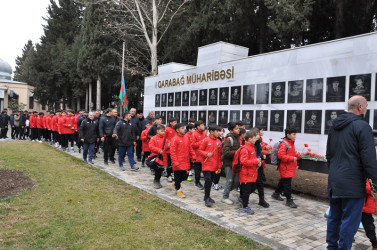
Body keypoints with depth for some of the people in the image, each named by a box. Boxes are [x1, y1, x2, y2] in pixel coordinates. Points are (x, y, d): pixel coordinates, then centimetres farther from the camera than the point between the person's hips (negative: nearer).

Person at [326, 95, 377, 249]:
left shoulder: (334, 126, 13)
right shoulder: (362, 126, -11)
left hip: (334, 182, 8)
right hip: (353, 184, -8)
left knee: (334, 217, 17)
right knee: (350, 220, 1)